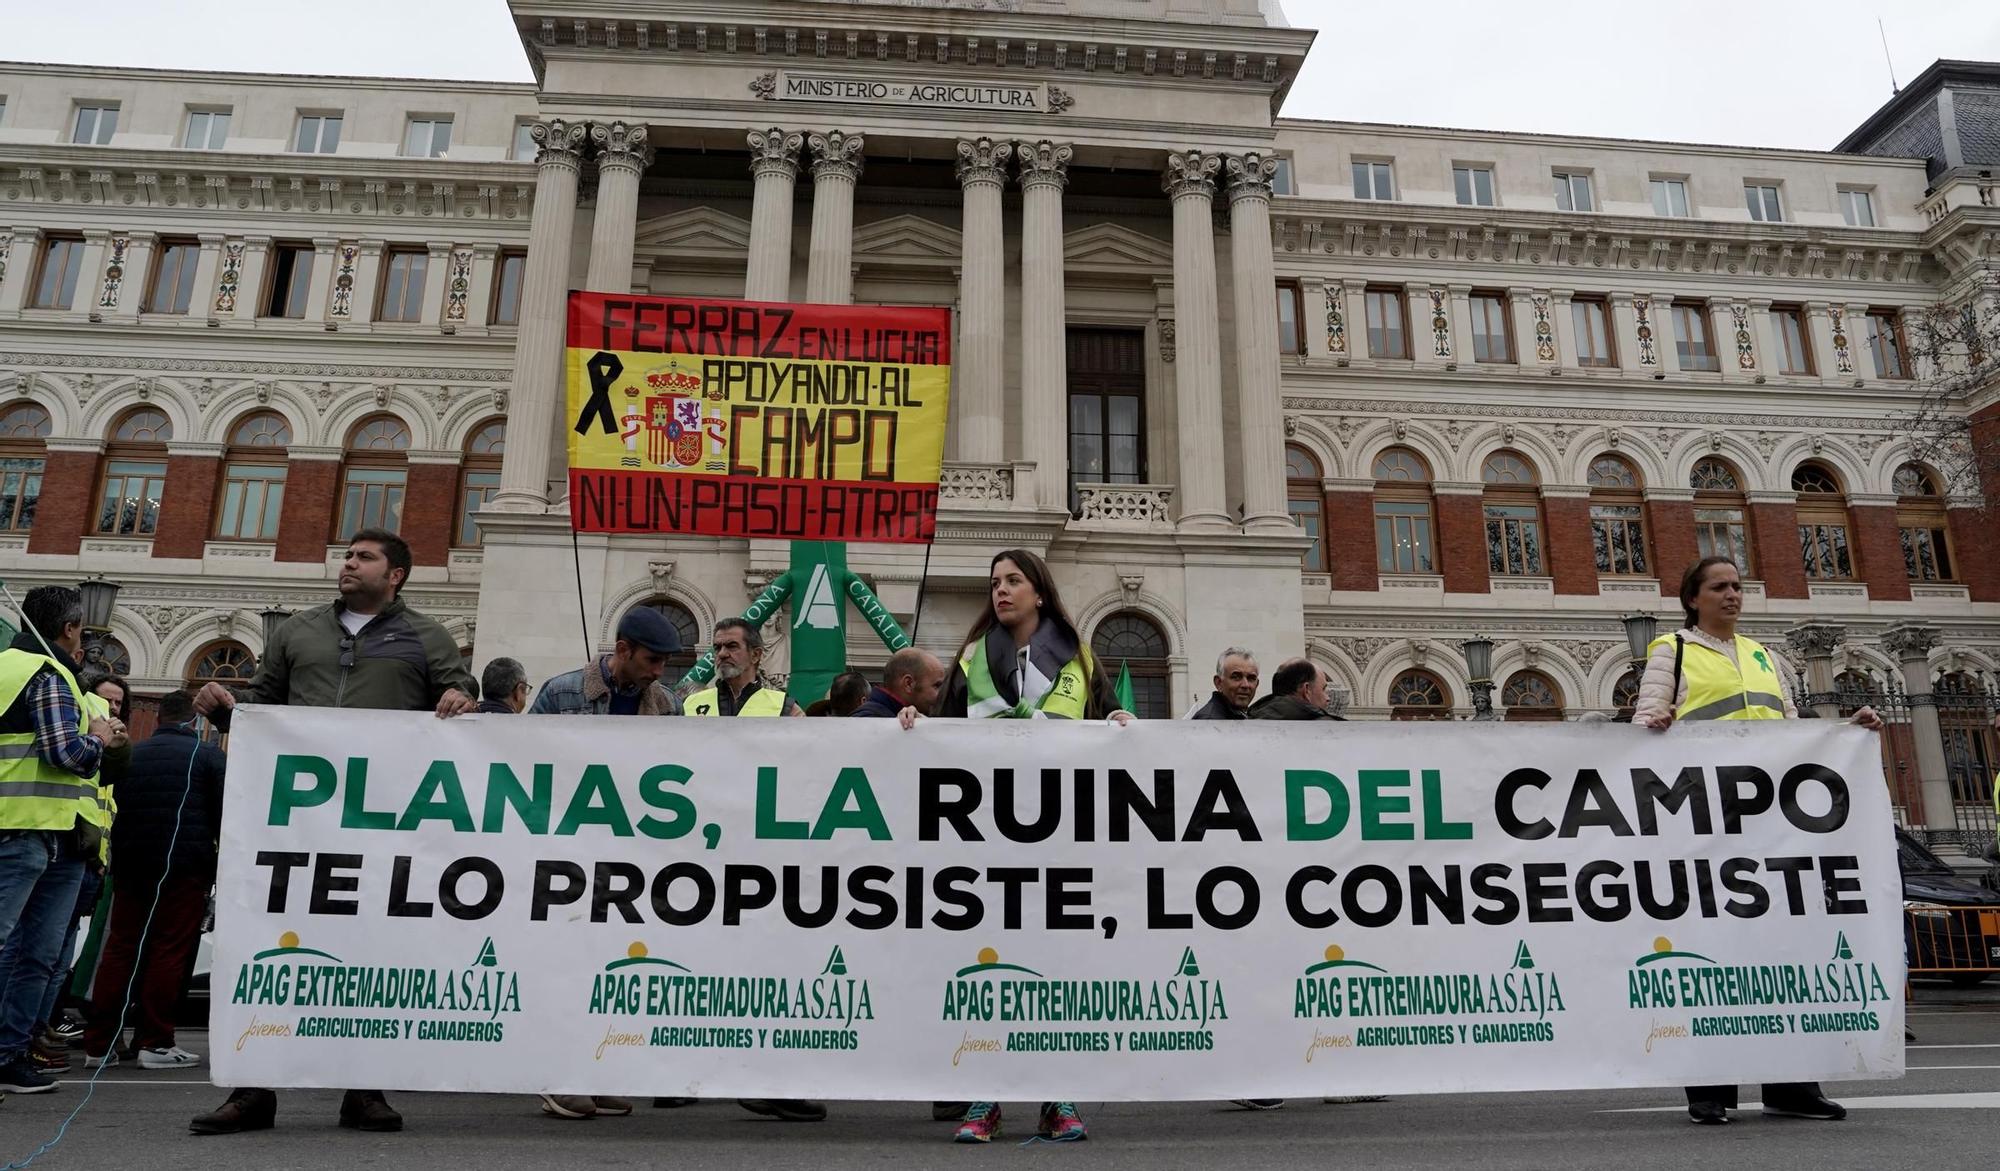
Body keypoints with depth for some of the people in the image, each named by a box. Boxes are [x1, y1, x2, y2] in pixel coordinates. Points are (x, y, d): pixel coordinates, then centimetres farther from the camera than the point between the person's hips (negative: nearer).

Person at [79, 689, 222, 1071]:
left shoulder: (131, 754, 13)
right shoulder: (208, 755, -1)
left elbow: (116, 811, 15)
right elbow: (223, 814, -4)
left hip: (131, 863, 5)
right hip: (185, 866, -4)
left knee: (120, 948, 9)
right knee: (169, 950, -2)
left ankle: (99, 1044, 10)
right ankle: (155, 1043, -2)